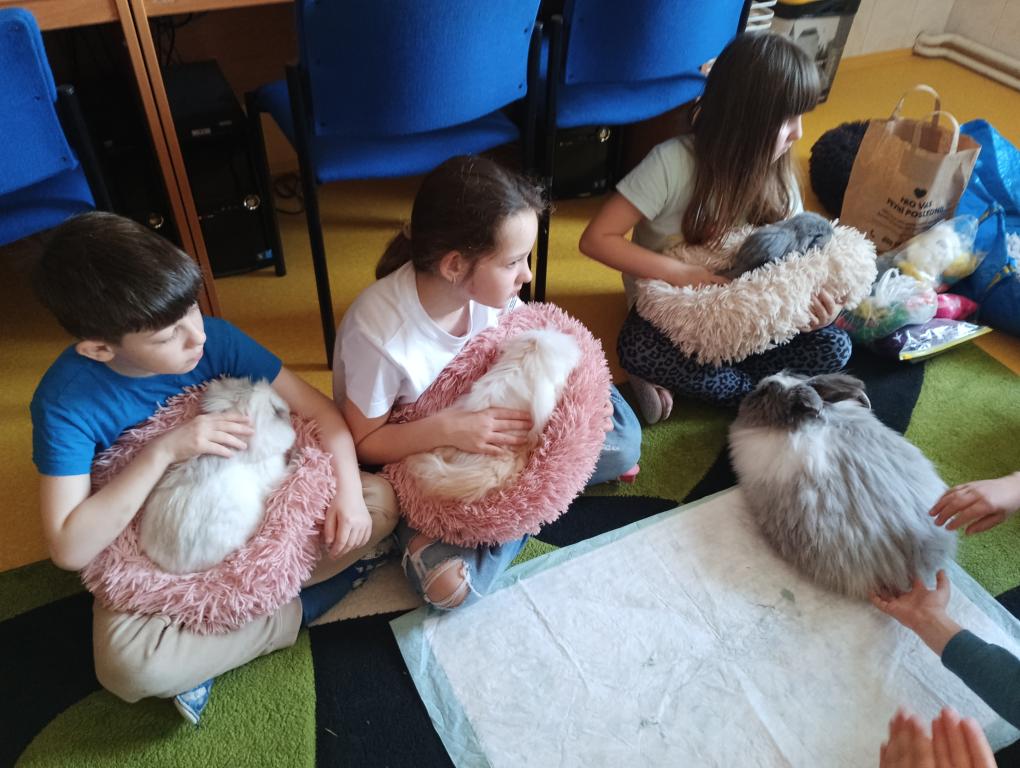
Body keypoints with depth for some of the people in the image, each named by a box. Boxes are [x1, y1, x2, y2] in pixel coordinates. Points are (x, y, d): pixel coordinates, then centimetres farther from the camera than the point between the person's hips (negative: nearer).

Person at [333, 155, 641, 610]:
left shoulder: (490, 287, -19)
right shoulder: (377, 333, -32)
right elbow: (364, 442, -20)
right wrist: (445, 428, -36)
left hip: (490, 424, 3)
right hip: (414, 462, -3)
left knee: (623, 441, -8)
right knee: (447, 581, -28)